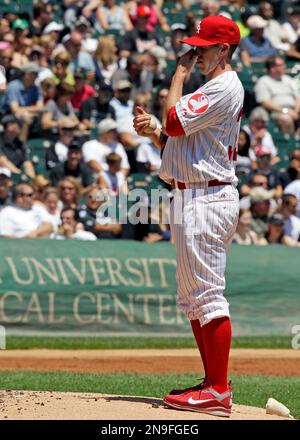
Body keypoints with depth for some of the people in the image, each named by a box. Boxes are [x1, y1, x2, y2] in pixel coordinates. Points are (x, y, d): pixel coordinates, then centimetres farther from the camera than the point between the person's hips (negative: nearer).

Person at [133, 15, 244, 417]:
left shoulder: (225, 88, -11)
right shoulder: (211, 90, 22)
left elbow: (175, 123, -18)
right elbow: (180, 143, 23)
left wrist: (180, 74, -6)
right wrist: (152, 131, 5)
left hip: (208, 199, -11)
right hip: (189, 199, 11)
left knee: (207, 294, -12)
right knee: (192, 298, 13)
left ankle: (219, 392, -13)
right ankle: (212, 383, 17)